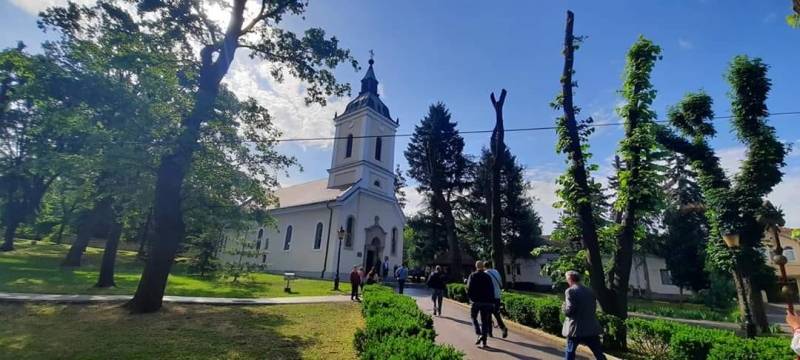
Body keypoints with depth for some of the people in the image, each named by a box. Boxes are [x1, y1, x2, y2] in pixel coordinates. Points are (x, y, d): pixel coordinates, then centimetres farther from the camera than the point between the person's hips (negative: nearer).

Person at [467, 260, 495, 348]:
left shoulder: (472, 276, -3)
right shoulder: (487, 276, 6)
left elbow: (469, 288, -11)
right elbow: (492, 290, 6)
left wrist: (470, 297, 4)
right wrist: (492, 302, 9)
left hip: (476, 301, -3)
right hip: (487, 301, 3)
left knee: (474, 317, 15)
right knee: (485, 321, 9)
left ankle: (479, 334, -4)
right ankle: (484, 342, 10)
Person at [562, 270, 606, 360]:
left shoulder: (570, 291, -12)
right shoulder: (590, 291, 10)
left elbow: (569, 311, -17)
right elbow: (594, 308, 17)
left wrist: (564, 307, 3)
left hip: (576, 328, -5)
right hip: (592, 328, 5)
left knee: (569, 353, 9)